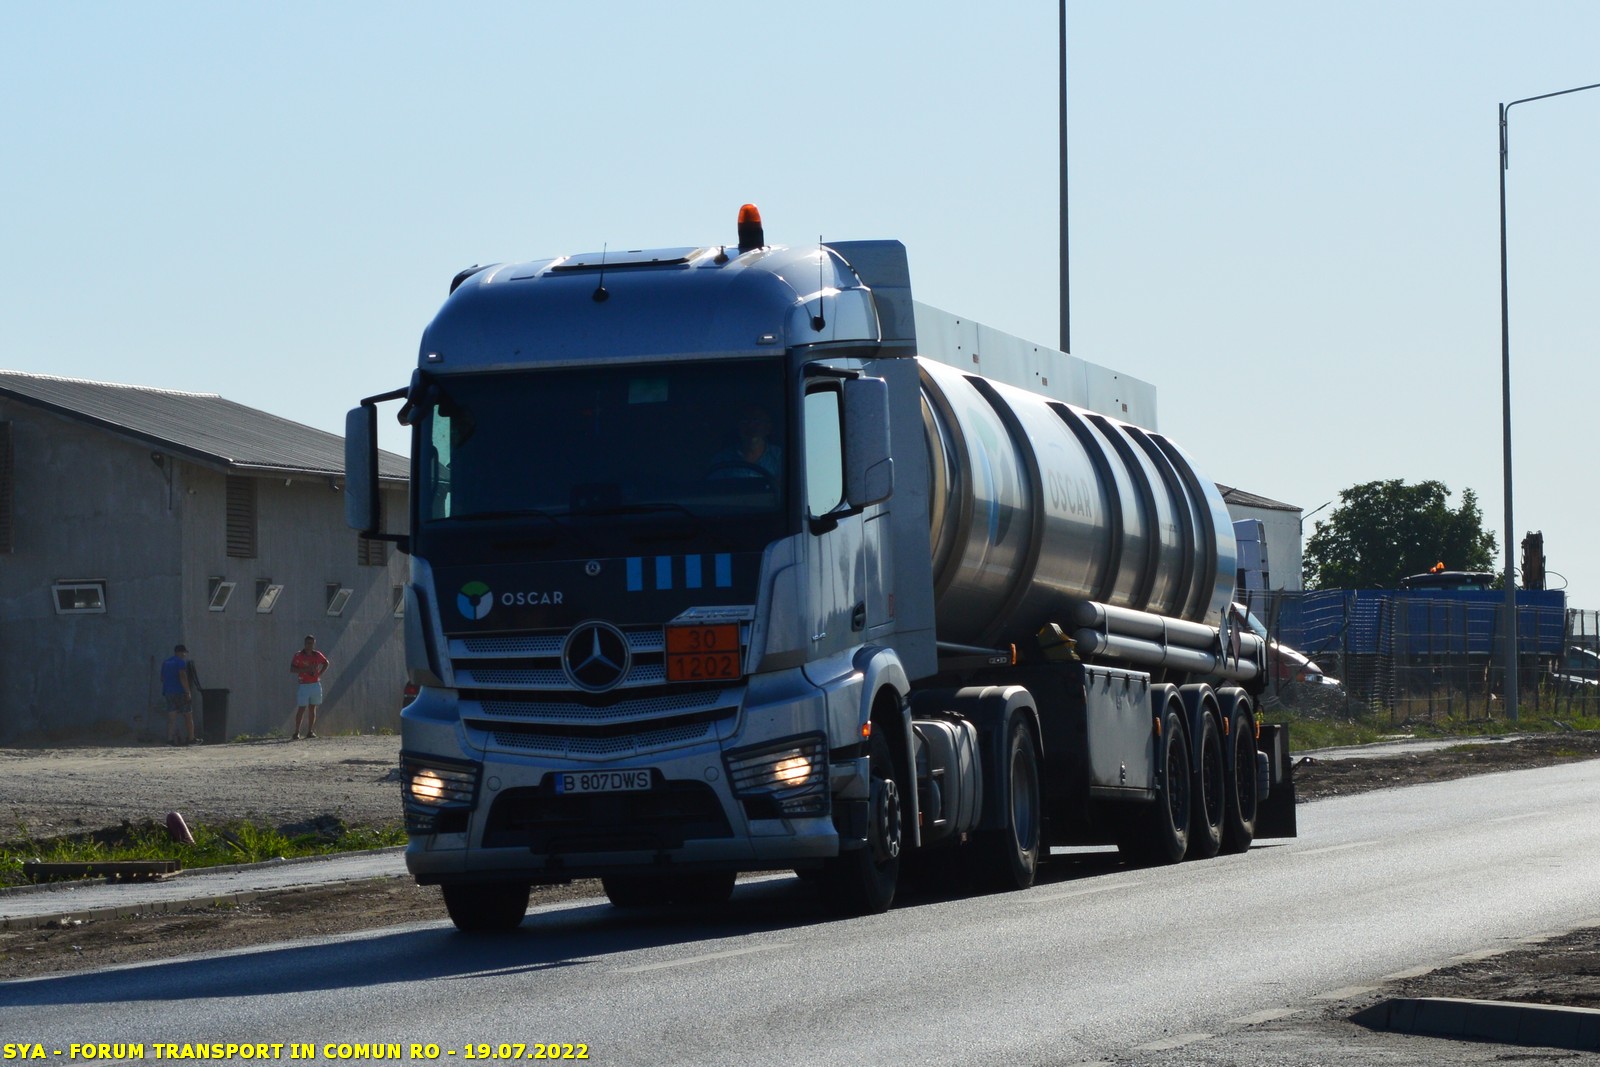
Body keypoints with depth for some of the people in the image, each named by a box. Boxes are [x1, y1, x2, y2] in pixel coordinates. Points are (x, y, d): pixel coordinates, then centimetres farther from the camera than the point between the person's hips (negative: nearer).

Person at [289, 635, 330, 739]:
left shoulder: (317, 655, 8)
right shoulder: (298, 655, -5)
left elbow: (326, 663, 25)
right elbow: (292, 669, -12)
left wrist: (319, 673, 8)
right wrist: (306, 669, -22)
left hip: (316, 684, 4)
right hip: (303, 685, -4)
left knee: (312, 708, 7)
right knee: (301, 709, -9)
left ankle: (310, 731, 12)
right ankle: (296, 733, -9)